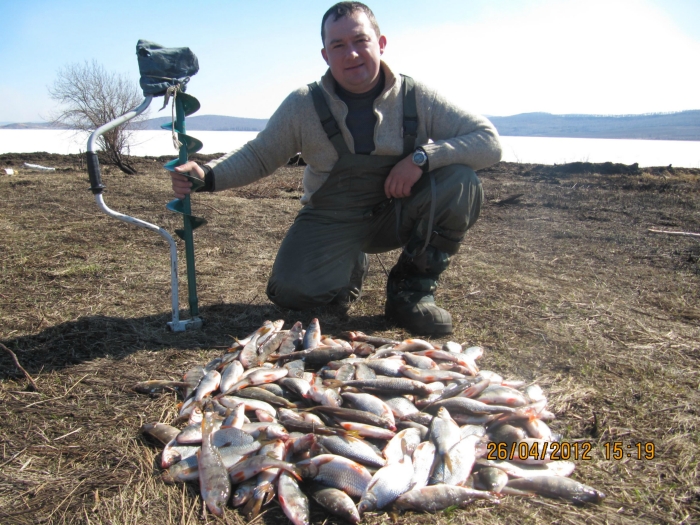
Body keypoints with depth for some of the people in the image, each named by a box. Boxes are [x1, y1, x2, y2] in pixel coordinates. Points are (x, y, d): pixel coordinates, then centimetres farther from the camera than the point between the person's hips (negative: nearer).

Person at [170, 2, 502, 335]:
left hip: (397, 214, 1)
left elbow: (489, 141, -13)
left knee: (460, 183, -25)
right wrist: (208, 176, -20)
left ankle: (413, 288, -6)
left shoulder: (415, 98, -12)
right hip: (333, 222, 0)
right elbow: (257, 156, 0)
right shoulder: (303, 105, -10)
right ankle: (351, 269, 15)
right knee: (292, 292, -22)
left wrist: (423, 157, -29)